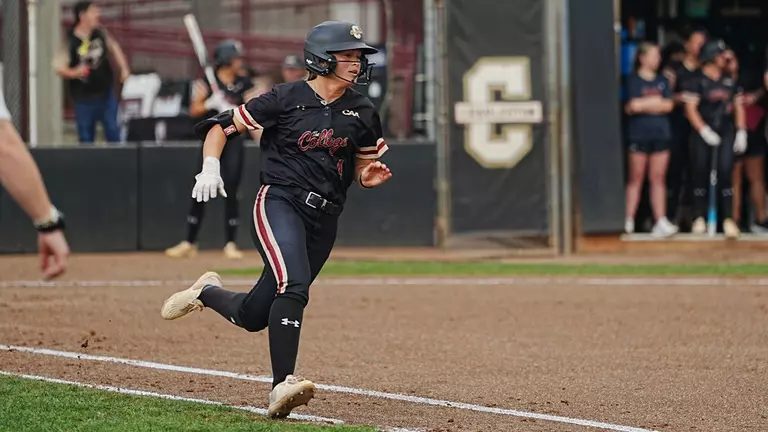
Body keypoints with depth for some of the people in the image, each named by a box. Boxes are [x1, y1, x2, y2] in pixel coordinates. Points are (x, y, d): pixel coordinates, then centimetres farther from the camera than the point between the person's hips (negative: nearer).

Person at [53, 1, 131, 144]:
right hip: (84, 96, -3)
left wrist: (124, 69, 5)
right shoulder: (70, 41, -15)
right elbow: (59, 68, -13)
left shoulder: (100, 33, -3)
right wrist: (73, 73, -32)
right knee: (86, 137, 5)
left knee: (113, 132, 8)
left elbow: (114, 48, 14)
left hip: (106, 91, 4)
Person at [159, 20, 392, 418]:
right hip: (279, 203, -5)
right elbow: (221, 127, 2)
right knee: (294, 285, -31)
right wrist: (210, 167, -14)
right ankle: (282, 386, -33)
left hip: (324, 220, 5)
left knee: (253, 316, 6)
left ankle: (208, 292, 39)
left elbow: (362, 166, 20)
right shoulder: (287, 99, -4)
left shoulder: (363, 113, 8)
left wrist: (368, 176, -3)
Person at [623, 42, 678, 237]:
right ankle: (628, 221, 1)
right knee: (636, 178, -2)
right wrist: (656, 101, -4)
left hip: (661, 133, 4)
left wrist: (644, 104, -8)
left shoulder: (663, 81, 15)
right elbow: (633, 106, -11)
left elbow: (668, 105, 2)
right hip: (639, 134, -4)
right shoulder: (634, 80, 1)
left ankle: (661, 221, -2)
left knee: (658, 178, 1)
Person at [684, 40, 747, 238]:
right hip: (703, 133, -3)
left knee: (725, 173, -7)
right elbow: (690, 108, -7)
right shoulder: (697, 81, -1)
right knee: (701, 173, -1)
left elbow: (738, 107, 16)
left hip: (726, 131, 3)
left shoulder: (729, 82, 14)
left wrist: (741, 132, 6)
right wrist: (704, 131, -15)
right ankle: (699, 218, 6)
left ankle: (728, 219, -9)